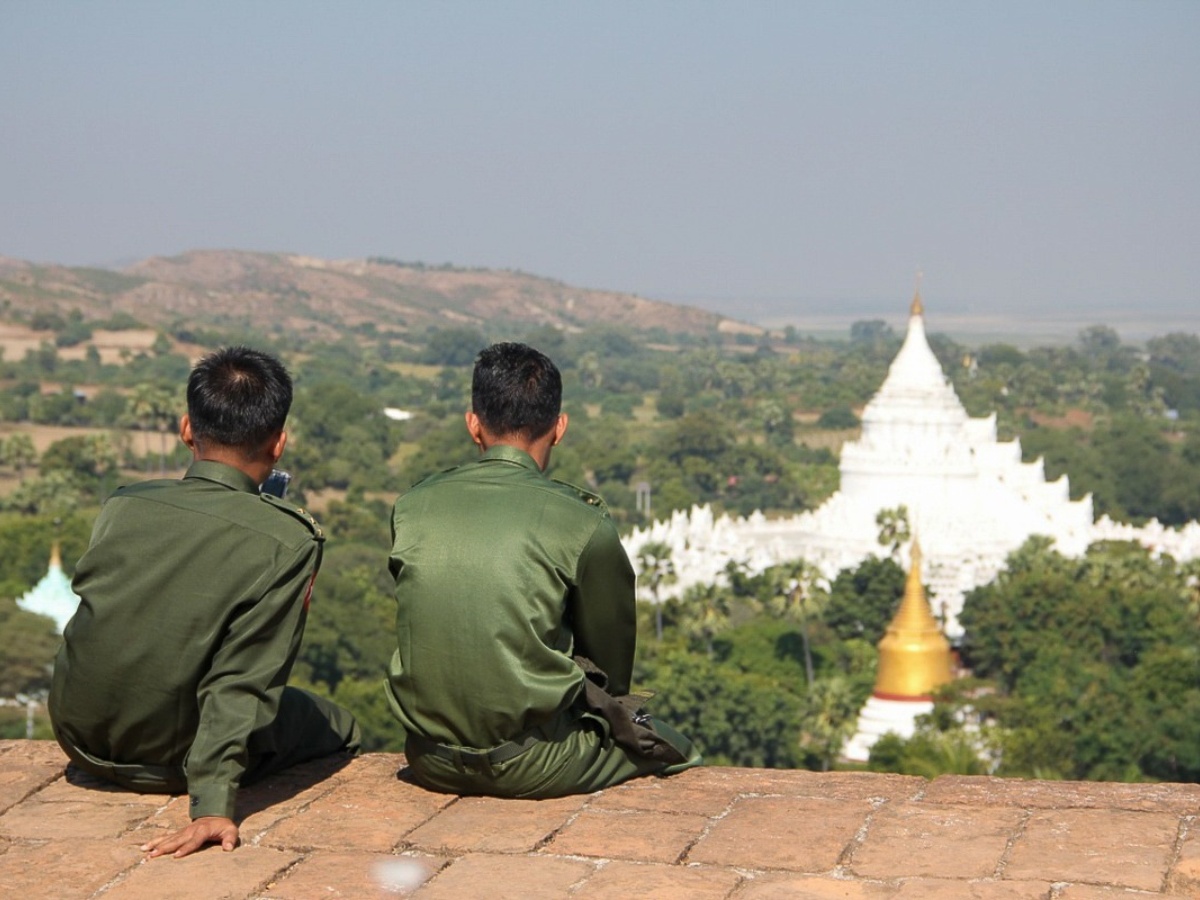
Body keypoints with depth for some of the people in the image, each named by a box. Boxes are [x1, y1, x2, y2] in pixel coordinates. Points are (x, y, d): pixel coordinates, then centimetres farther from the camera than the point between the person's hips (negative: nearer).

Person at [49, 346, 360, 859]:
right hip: (166, 763, -5)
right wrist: (213, 806, -26)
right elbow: (243, 681, -24)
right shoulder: (288, 541, -19)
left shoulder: (121, 507, -6)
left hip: (80, 741, 5)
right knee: (339, 732, 18)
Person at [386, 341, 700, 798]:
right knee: (674, 750, 21)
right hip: (532, 768, -5)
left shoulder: (412, 508, 1)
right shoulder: (584, 524, -10)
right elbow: (611, 666, 1)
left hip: (431, 764, 5)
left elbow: (426, 635, 12)